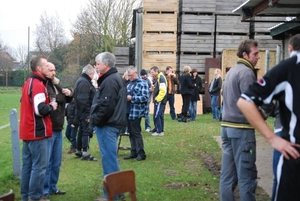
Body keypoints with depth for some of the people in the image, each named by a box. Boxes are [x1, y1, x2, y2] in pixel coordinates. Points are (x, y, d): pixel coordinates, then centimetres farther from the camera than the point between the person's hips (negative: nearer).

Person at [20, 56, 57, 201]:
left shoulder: (28, 83, 15)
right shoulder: (38, 85, -17)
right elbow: (40, 110, -25)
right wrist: (51, 106, -7)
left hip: (27, 131, 10)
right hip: (36, 132, -10)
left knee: (28, 164, 13)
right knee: (39, 166, -4)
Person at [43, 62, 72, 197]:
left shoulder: (56, 84, 15)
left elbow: (66, 100, 24)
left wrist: (69, 94, 3)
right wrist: (61, 96, -15)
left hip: (58, 129, 9)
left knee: (56, 162, 17)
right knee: (46, 162, -1)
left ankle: (52, 187, 29)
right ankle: (44, 190, 8)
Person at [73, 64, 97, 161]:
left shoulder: (80, 80, 18)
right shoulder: (84, 82, -16)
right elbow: (83, 100, -23)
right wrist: (87, 114, -23)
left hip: (81, 112, 11)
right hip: (85, 113, -11)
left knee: (82, 131, 17)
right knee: (87, 131, -9)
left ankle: (79, 151, 25)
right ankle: (85, 153, -10)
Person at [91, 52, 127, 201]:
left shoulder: (110, 81, -17)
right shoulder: (116, 78, 17)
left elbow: (106, 105, -24)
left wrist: (96, 120, -12)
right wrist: (96, 119, 15)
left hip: (107, 124, -11)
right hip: (113, 123, 11)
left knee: (108, 158, -5)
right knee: (111, 157, 16)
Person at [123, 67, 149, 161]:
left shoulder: (142, 83, -8)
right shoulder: (128, 83, 14)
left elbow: (145, 97, -16)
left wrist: (132, 98, -20)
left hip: (136, 112, -7)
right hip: (128, 111, 7)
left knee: (136, 133, -4)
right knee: (131, 133, 12)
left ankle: (141, 153, 5)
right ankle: (134, 152, 21)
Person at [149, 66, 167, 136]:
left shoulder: (161, 78, -15)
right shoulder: (157, 78, 17)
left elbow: (163, 90, -22)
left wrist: (157, 99, -20)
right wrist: (153, 88, 4)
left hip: (160, 101, -10)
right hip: (160, 101, 10)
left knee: (156, 116, -8)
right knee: (160, 116, 15)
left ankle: (159, 131, -5)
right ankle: (160, 130, 22)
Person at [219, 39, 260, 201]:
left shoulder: (232, 71, 17)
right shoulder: (246, 72, -12)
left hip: (227, 125, 9)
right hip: (241, 128, -9)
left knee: (227, 173, 11)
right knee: (247, 174, -4)